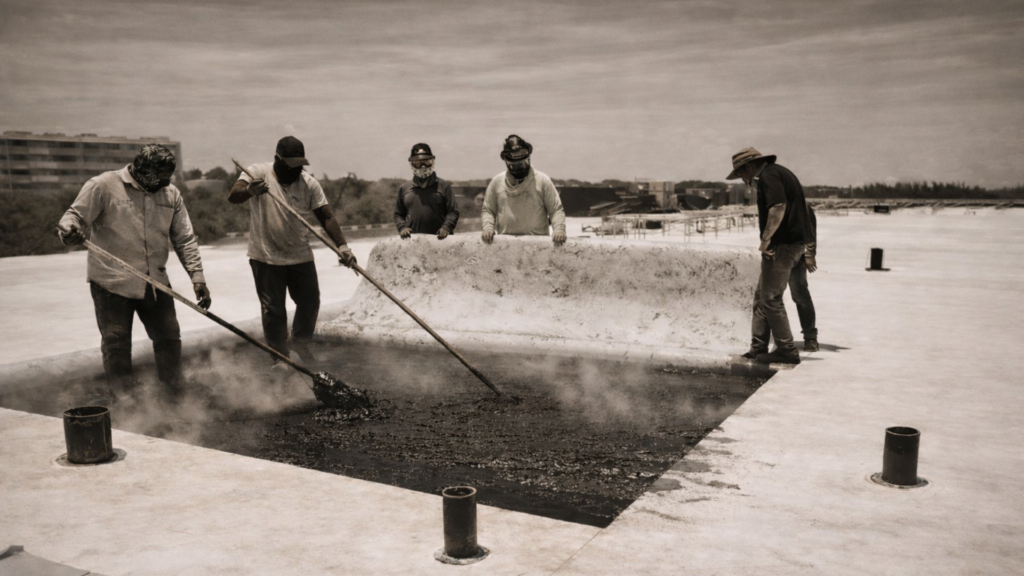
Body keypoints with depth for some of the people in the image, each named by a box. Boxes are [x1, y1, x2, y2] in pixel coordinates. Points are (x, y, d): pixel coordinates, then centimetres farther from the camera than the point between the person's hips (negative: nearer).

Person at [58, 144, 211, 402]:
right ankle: (121, 398, 19)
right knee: (116, 345, 4)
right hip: (112, 282, -4)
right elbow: (75, 214, -8)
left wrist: (197, 277, -2)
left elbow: (185, 240, 6)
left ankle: (174, 398, 26)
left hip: (155, 283, 4)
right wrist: (70, 229, -33)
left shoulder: (171, 194, 6)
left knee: (169, 339, 8)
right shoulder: (104, 186, -7)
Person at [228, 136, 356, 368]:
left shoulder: (309, 183, -3)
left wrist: (342, 246, -19)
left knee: (310, 302, 11)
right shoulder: (258, 173, -9)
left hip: (301, 256, 3)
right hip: (266, 257, -3)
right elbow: (233, 196, -23)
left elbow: (327, 217, -7)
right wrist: (249, 191, -46)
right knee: (273, 309, 4)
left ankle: (300, 342, 36)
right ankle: (279, 355, 20)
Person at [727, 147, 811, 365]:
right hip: (794, 242, 11)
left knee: (771, 299, -5)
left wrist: (766, 239, -20)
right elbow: (801, 207, 26)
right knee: (761, 296, 13)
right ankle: (758, 348, 15)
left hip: (782, 245, -11)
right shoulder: (780, 173, 21)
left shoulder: (768, 176, -10)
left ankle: (786, 350, 0)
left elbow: (778, 207, -24)